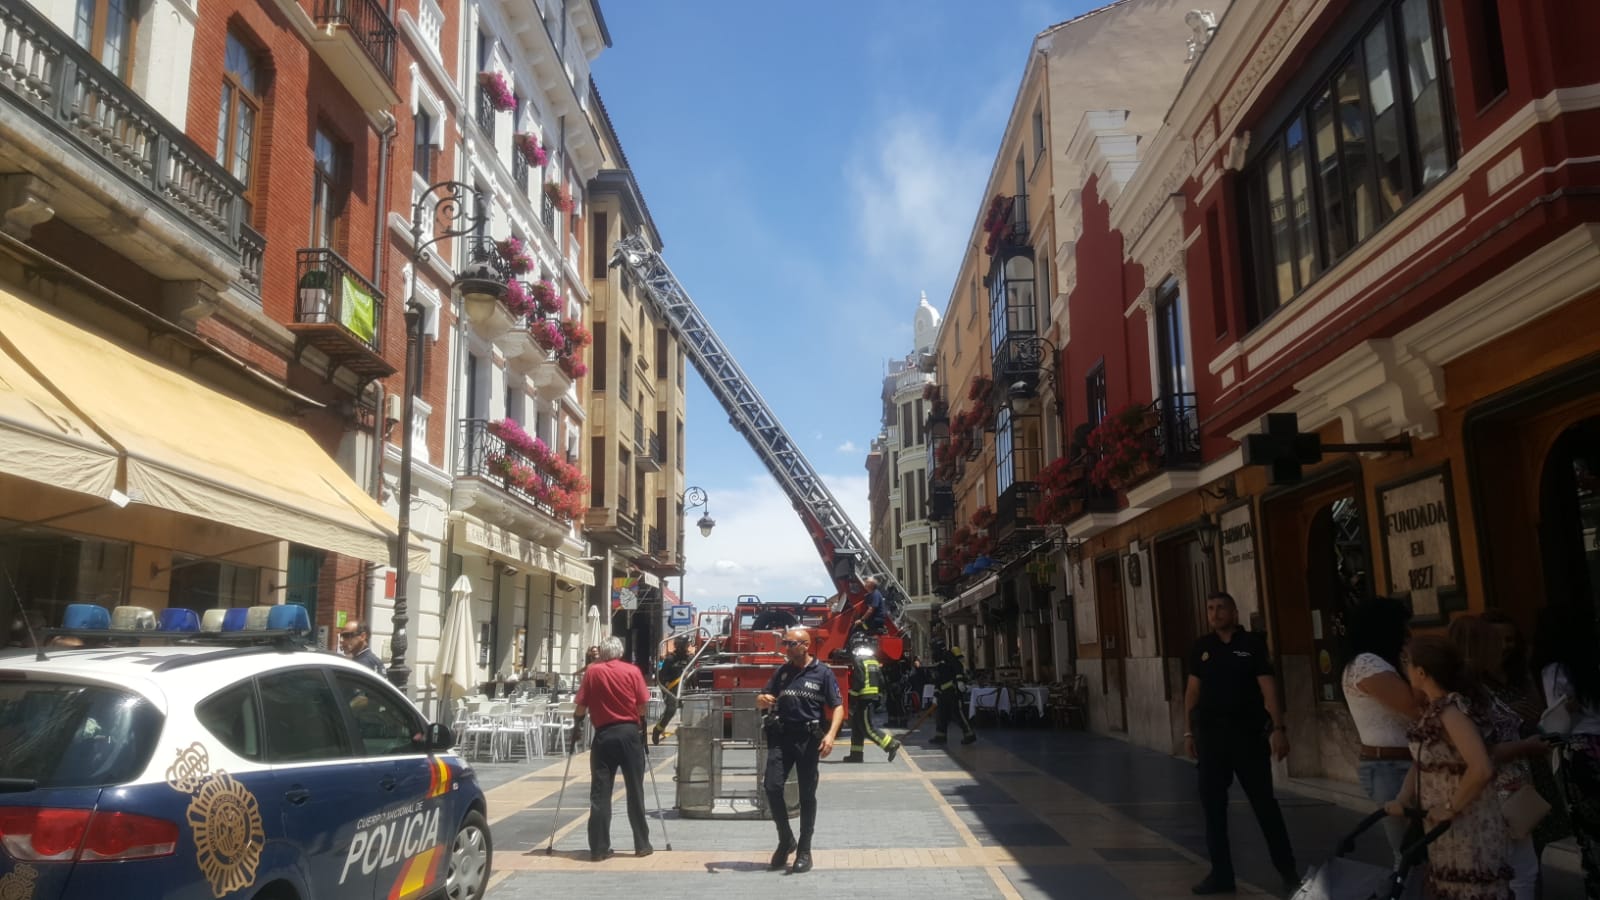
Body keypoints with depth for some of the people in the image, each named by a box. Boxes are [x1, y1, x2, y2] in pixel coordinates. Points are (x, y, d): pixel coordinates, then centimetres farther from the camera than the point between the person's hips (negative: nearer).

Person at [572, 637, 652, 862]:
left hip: (604, 735, 0)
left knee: (600, 793, 4)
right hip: (630, 733, 0)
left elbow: (581, 706, 0)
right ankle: (642, 844, 12)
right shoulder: (632, 671, 1)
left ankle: (599, 848, 3)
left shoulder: (592, 671, 1)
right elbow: (642, 706, 0)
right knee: (635, 791, 7)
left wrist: (577, 724, 18)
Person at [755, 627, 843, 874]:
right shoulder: (782, 672, 12)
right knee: (771, 787, -7)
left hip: (809, 738, -3)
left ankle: (804, 851, 14)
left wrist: (830, 734, -19)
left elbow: (838, 706, -4)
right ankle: (786, 840, 14)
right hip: (781, 736, 4)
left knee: (807, 795, 3)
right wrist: (763, 700, -8)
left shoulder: (822, 672, -1)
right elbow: (760, 700, 17)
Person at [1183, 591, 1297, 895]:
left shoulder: (1253, 644, -3)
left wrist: (1278, 727, -14)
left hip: (1248, 732, -3)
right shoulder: (1200, 649, 6)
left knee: (1263, 801, 5)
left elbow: (1267, 687, -6)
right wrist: (1189, 731, 7)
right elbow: (1193, 691, 9)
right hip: (1210, 733, 3)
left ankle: (1287, 868, 21)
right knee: (1213, 804, 5)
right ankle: (1221, 873, 14)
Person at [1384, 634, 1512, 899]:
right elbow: (1421, 760, 11)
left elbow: (1482, 769, -34)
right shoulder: (1432, 710, 4)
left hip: (1468, 825, -9)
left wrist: (1451, 808, -23)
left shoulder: (1450, 711, -24)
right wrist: (1402, 800, 0)